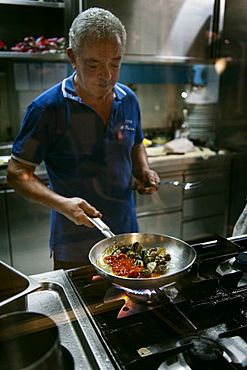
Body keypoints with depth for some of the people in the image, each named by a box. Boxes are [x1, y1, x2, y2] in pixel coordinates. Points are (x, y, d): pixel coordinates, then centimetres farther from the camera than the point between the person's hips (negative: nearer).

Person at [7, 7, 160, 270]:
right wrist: (62, 204, -26)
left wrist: (144, 172, -3)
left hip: (127, 236, 5)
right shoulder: (47, 108, -15)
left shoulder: (128, 100, 1)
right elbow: (17, 172, -12)